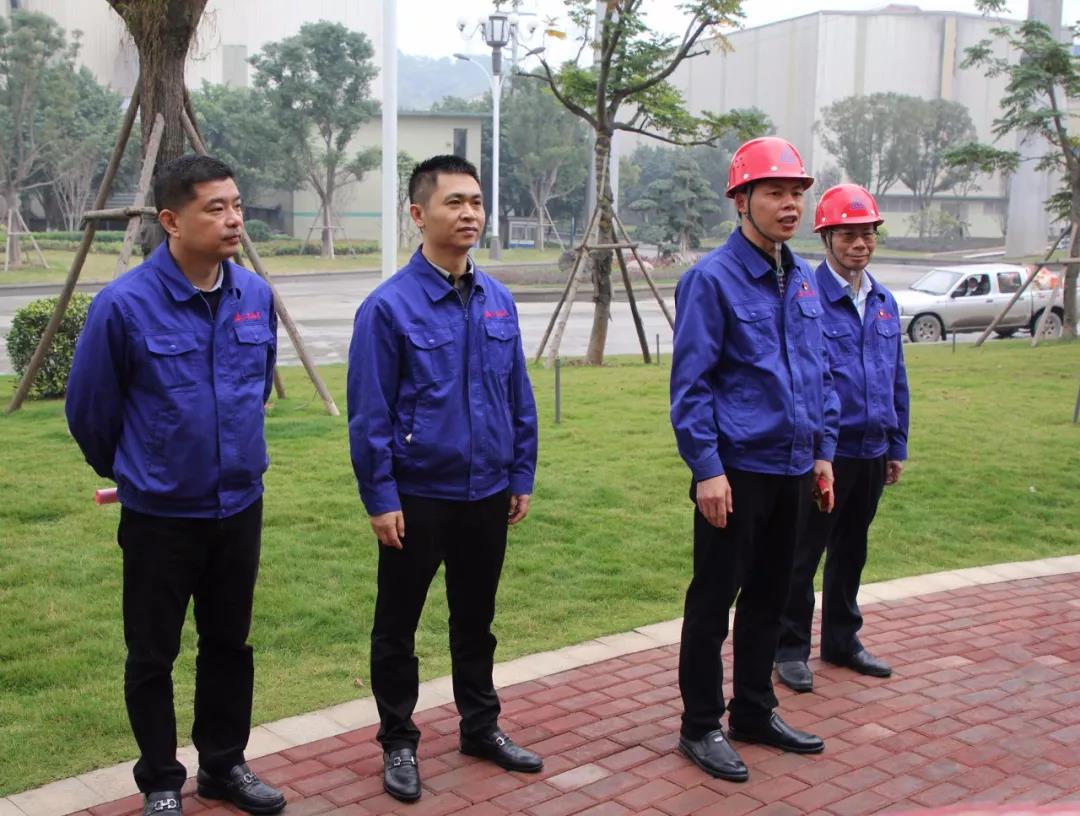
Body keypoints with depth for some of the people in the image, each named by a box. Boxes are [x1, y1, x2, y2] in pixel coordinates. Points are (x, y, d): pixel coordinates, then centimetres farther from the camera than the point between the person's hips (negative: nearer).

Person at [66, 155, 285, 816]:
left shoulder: (256, 296, -4)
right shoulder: (124, 305, -18)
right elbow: (89, 409, -4)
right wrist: (129, 470, 11)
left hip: (240, 506, 4)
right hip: (160, 514, -4)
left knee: (230, 644, 17)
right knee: (153, 656, 10)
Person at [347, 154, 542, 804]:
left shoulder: (499, 301, 2)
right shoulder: (390, 306, -13)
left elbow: (520, 398, 8)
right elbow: (370, 413, -12)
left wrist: (522, 477, 8)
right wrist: (380, 499, -13)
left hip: (488, 495, 5)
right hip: (418, 498, -4)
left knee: (477, 618, 19)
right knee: (398, 625, 10)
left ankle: (482, 725, 36)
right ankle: (399, 742, 27)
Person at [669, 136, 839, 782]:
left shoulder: (804, 280, 9)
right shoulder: (713, 279, -12)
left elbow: (821, 373, 16)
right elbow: (691, 383, -14)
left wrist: (823, 451, 12)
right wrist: (707, 469, -17)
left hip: (794, 469, 7)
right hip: (737, 469, -7)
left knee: (769, 597, 17)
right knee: (713, 601, 4)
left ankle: (755, 711, 32)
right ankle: (701, 726, 17)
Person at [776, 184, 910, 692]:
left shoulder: (884, 302, 8)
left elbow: (896, 379, 15)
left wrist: (897, 445, 14)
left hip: (871, 453, 7)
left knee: (850, 552, 19)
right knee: (802, 555, 5)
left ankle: (842, 640, 33)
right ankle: (791, 648, 18)